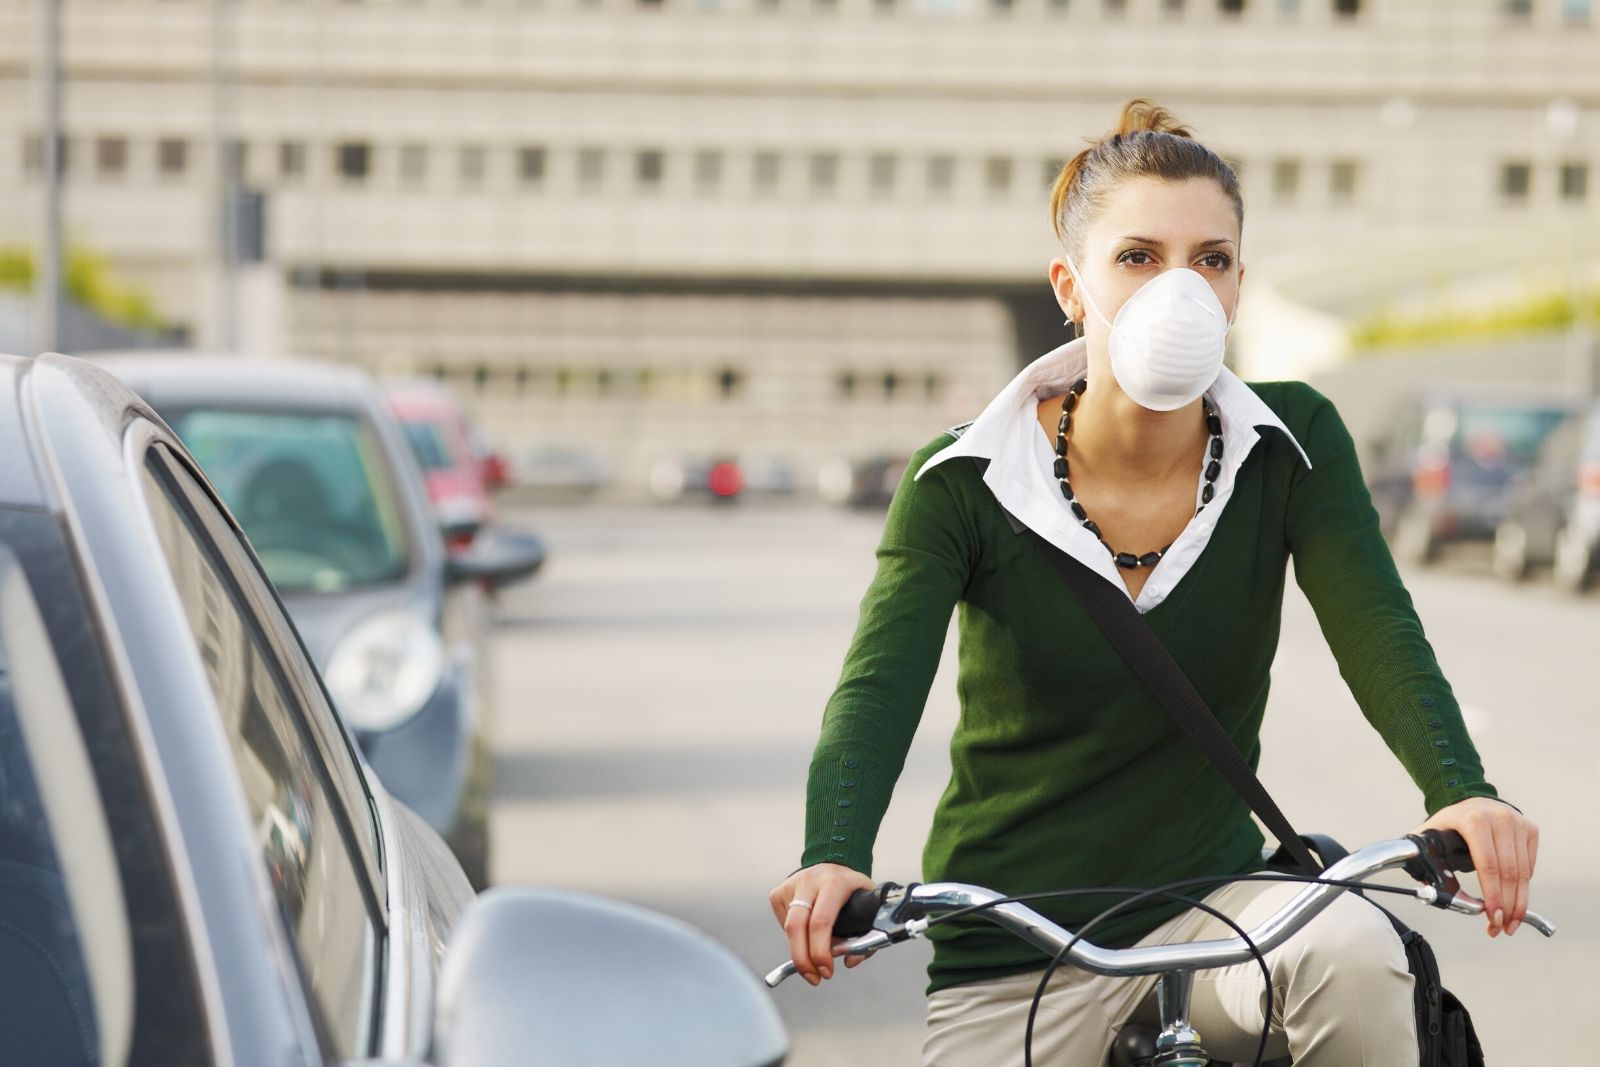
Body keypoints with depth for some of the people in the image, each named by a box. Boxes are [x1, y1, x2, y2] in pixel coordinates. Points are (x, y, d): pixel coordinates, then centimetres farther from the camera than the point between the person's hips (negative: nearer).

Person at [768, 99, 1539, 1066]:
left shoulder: (1290, 447, -2)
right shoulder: (965, 485, -9)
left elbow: (1377, 633, -15)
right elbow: (878, 686, -21)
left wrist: (1460, 793, -36)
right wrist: (835, 859, -42)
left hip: (1208, 910, 1)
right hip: (1009, 967, -1)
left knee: (1352, 954, -29)